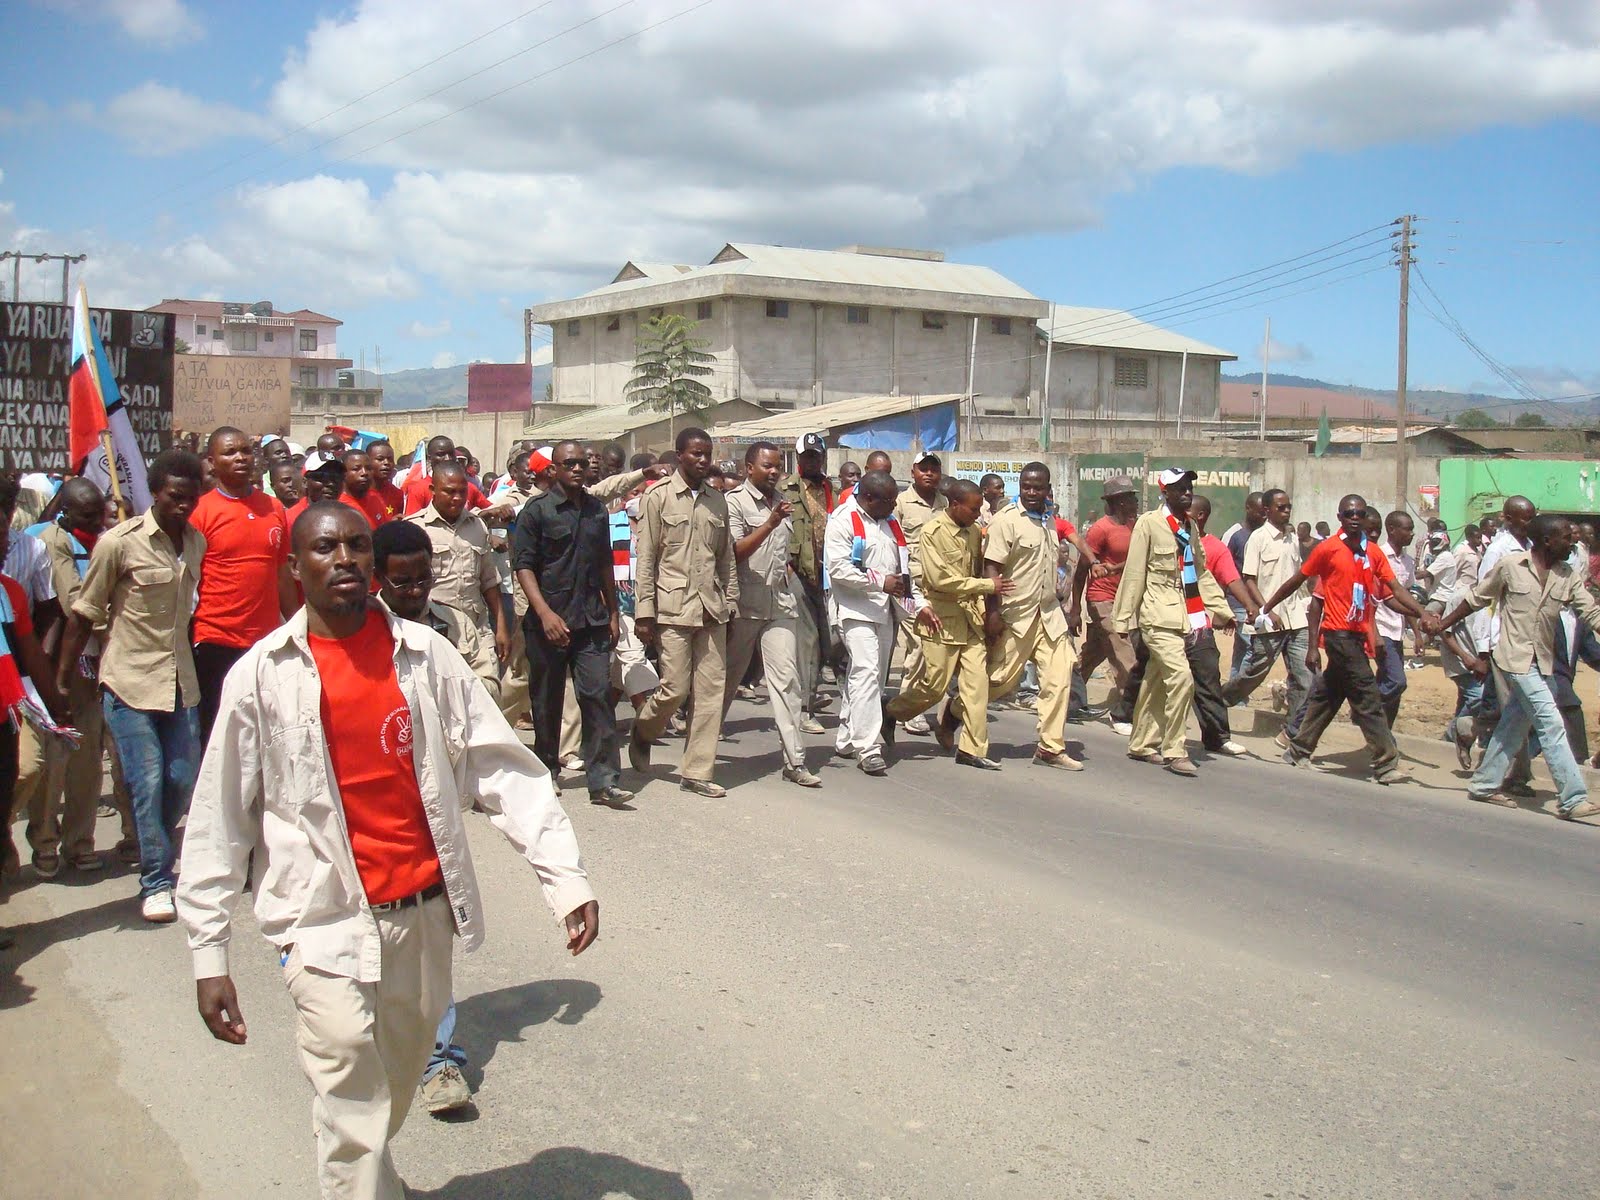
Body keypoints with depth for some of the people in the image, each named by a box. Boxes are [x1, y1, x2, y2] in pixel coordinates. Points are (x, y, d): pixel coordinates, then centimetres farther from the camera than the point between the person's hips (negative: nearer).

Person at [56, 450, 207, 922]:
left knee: (183, 780, 6)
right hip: (130, 681, -5)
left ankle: (158, 856, 29)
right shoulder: (119, 543, -10)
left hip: (181, 682, 5)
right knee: (148, 784, -4)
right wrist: (63, 680, -2)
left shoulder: (198, 542, 6)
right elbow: (83, 614, -4)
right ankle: (155, 883, 7)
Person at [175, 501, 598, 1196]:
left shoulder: (424, 654, 0)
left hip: (423, 911, 3)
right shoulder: (261, 675, -5)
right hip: (326, 922, -3)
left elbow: (501, 768, -2)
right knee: (354, 1107, -9)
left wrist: (566, 877, -9)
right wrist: (208, 955, -3)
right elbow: (221, 821, -2)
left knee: (398, 1084, 19)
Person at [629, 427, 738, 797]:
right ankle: (643, 730, 26)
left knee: (711, 689, 1)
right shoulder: (659, 497, 0)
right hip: (673, 606, -5)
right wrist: (644, 612, -8)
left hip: (711, 609, 5)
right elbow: (646, 558, -3)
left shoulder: (717, 500, 13)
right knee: (676, 686, -6)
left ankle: (696, 771, 9)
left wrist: (730, 603, 9)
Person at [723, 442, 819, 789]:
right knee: (728, 678, 8)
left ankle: (794, 760, -4)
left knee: (786, 679, -3)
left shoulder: (781, 502, 16)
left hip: (780, 604, 5)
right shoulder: (734, 501, -5)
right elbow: (735, 551, -15)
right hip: (745, 604, -5)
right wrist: (770, 523, -22)